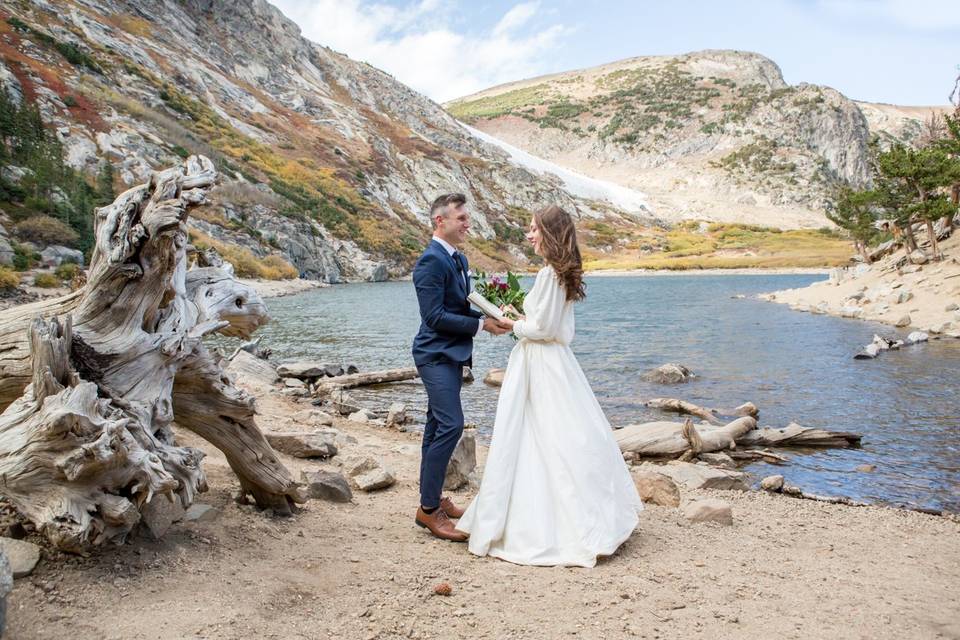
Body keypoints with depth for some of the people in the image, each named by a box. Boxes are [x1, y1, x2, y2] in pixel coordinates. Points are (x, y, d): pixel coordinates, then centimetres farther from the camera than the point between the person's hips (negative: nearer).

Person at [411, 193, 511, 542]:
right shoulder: (431, 261, -16)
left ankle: (431, 498, 25)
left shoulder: (459, 259, 13)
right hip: (436, 354, -10)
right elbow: (435, 316, -22)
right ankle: (429, 509, -6)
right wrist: (481, 325, -18)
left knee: (438, 425, 14)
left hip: (451, 355, 10)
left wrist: (489, 316, 2)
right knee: (451, 424, -14)